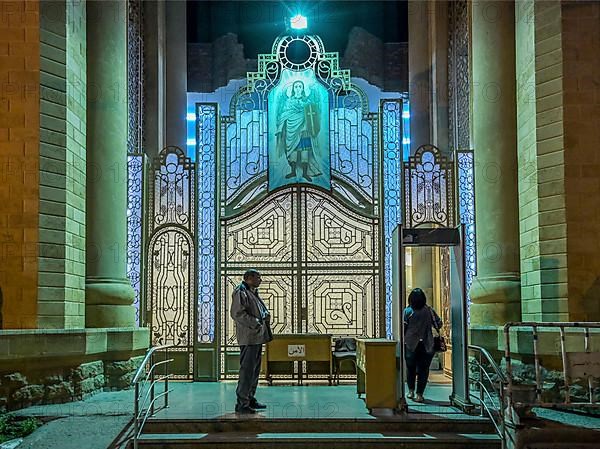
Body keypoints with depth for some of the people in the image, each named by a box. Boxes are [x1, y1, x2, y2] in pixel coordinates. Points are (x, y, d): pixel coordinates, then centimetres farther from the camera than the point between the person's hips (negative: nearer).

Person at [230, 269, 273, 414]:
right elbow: (237, 313, -21)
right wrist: (255, 323, -21)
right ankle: (242, 404, -6)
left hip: (257, 337, 10)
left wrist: (266, 315, 6)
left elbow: (263, 310, 30)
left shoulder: (253, 293, 20)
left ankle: (250, 399, 26)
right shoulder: (240, 292, -11)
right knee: (247, 370, -9)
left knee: (255, 369, 16)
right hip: (248, 338, -10)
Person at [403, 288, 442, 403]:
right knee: (423, 369, 5)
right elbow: (439, 324, 4)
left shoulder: (407, 311, -6)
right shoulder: (429, 311, -1)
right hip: (426, 345, 0)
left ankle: (411, 391, 23)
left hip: (410, 344, 0)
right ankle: (419, 394, 2)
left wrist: (402, 340, 6)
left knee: (410, 368, 16)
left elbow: (403, 328, -7)